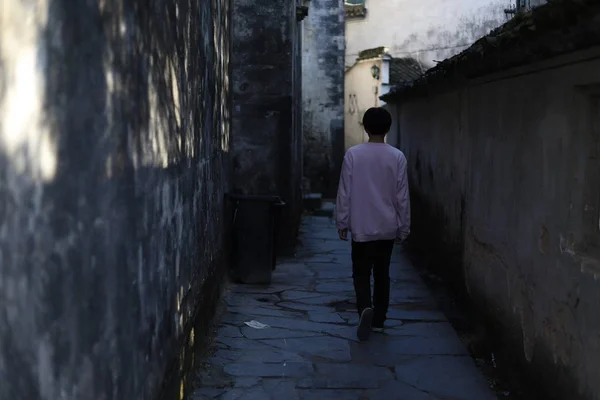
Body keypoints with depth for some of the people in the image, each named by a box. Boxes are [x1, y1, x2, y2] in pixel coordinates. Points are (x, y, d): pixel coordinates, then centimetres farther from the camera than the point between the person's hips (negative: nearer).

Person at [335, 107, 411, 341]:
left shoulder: (353, 154, -7)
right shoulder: (397, 157, -5)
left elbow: (344, 192, -5)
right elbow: (402, 196, -1)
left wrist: (342, 222, 5)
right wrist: (404, 228, 8)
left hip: (361, 227, -2)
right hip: (387, 227, 2)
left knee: (361, 273, 6)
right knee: (382, 274, 14)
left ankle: (365, 308, -20)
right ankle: (379, 321, 20)